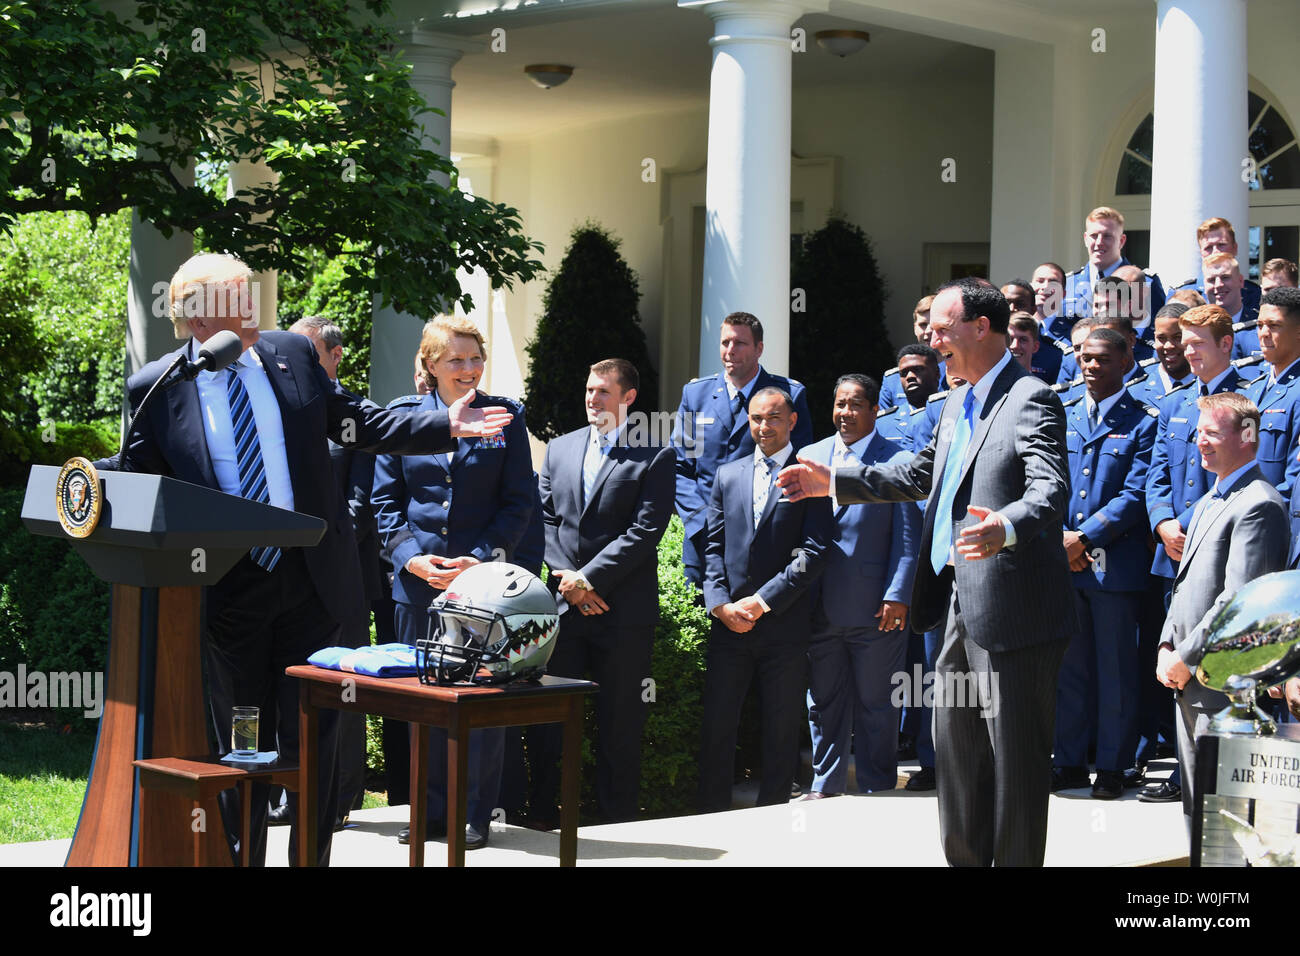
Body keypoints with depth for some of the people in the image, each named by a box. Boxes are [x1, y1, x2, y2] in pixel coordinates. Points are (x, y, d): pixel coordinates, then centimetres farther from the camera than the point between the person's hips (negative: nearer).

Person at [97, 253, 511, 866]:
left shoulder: (293, 355, 4)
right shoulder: (156, 387, -3)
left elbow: (356, 424, 10)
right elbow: (137, 470, 4)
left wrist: (446, 425, 3)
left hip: (313, 583, 1)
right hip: (227, 590, -1)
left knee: (313, 736, 6)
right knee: (238, 740, 10)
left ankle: (311, 859, 19)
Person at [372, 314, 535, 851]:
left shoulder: (505, 418, 3)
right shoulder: (403, 419, 7)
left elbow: (519, 501, 1)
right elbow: (385, 500, 8)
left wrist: (481, 558, -12)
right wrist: (410, 556, -8)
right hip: (418, 582, 2)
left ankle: (476, 815, 9)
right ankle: (432, 810, 16)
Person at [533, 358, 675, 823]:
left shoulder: (655, 456, -1)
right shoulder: (559, 448, 14)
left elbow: (645, 531, -9)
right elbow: (546, 519, 11)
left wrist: (589, 578, -14)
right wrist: (568, 580, -4)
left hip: (623, 610, -4)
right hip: (563, 606, 4)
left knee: (619, 726, 2)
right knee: (547, 717, 3)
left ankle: (617, 824, 11)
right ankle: (542, 815, 12)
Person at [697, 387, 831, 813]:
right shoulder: (728, 475, 13)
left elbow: (813, 552, -8)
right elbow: (713, 547, 11)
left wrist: (760, 602, -12)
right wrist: (720, 603, -5)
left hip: (784, 622, -3)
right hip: (729, 622, 3)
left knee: (781, 729, 4)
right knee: (716, 725, 3)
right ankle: (711, 817, 10)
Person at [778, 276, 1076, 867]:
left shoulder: (1030, 401, -14)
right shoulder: (957, 404, 17)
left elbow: (1051, 490, -29)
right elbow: (919, 476, 29)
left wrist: (1005, 528, -49)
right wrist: (831, 482, 25)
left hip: (1010, 611, -10)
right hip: (958, 605, 10)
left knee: (1015, 753, -2)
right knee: (956, 746, 18)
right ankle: (964, 858, 29)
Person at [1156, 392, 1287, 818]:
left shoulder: (1259, 506, -13)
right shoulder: (1207, 504, 20)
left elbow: (1238, 600, -19)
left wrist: (1185, 658, -15)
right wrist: (1167, 647, 8)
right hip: (1188, 684, 10)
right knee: (1196, 807, 13)